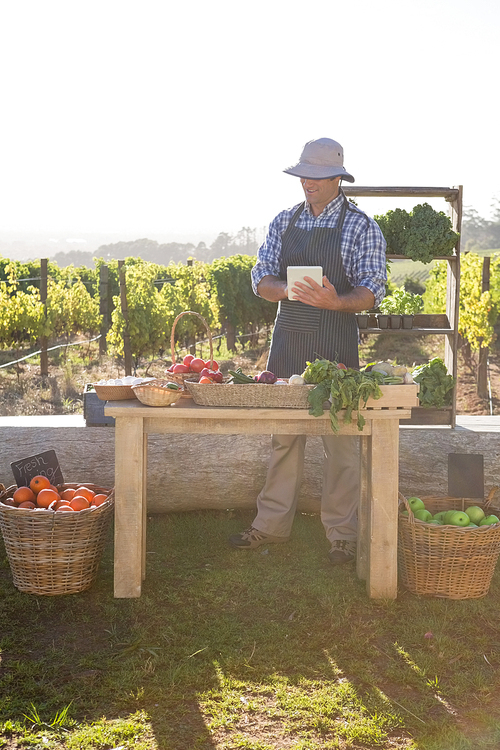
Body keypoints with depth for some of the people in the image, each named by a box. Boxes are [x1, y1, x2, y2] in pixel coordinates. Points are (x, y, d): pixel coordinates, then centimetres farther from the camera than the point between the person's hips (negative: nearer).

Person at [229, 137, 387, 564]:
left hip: (335, 343, -4)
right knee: (283, 435, 9)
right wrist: (285, 289, -15)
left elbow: (372, 292, -7)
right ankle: (273, 524, 20)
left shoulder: (361, 226, -2)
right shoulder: (284, 222, 12)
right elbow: (261, 278, 8)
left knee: (340, 440, 0)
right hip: (288, 338, 4)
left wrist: (335, 301, -27)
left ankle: (342, 534, 10)